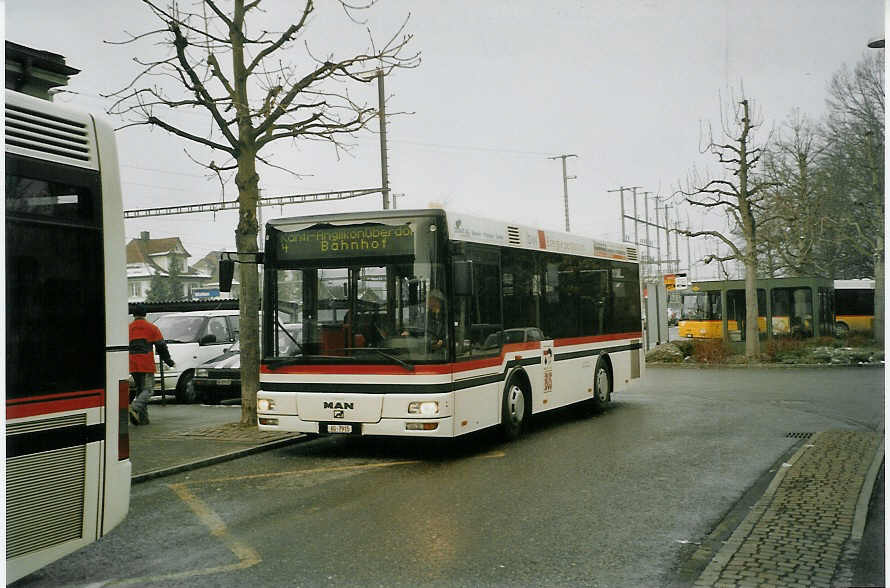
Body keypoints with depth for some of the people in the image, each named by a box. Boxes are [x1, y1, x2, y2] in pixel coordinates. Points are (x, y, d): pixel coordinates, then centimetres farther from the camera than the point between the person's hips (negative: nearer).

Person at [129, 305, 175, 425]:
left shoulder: (128, 329, 12)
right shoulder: (151, 328, 5)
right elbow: (161, 347, 4)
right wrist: (169, 361, 14)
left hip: (132, 365, 4)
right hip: (147, 365, -4)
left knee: (140, 390, 13)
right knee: (147, 389, -3)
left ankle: (143, 418, 9)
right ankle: (135, 407, -28)